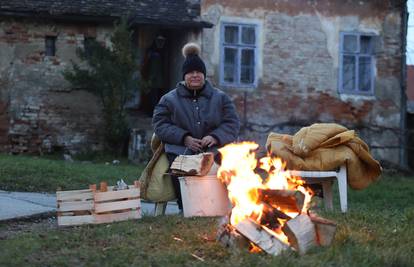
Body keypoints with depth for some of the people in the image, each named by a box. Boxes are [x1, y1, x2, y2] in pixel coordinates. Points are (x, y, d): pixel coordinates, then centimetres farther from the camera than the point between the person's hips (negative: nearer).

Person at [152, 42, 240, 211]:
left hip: (214, 152, 1)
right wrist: (184, 138, -7)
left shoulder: (220, 98, 19)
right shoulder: (169, 99, 17)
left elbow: (232, 123, 13)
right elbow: (160, 124, 8)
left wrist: (215, 137, -8)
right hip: (181, 153, 0)